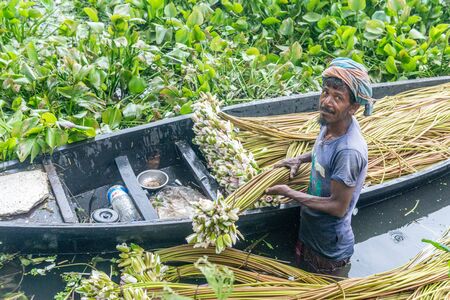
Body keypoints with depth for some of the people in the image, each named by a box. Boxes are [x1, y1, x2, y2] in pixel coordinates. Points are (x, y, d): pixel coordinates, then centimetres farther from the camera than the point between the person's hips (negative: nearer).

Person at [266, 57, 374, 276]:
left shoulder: (349, 151, -35)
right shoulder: (330, 122, -10)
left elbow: (338, 207, -27)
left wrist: (288, 192, -22)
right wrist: (300, 159, 0)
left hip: (330, 250, -8)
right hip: (310, 233, 8)